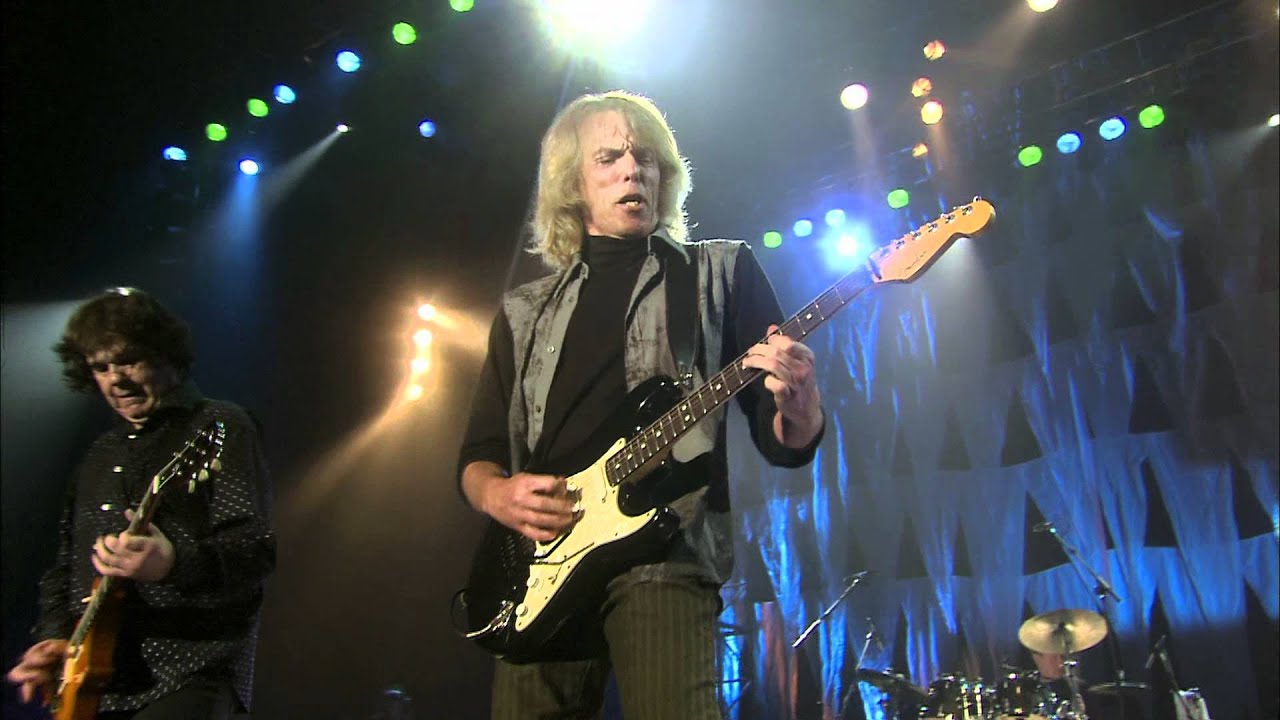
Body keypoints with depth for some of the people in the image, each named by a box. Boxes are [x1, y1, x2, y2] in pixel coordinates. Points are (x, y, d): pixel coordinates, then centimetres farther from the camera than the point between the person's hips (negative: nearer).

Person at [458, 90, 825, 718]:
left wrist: (796, 408, -19)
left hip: (665, 555, -3)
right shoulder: (525, 311, 18)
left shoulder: (720, 272, 10)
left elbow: (780, 443, 5)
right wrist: (495, 494, -6)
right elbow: (477, 454, 17)